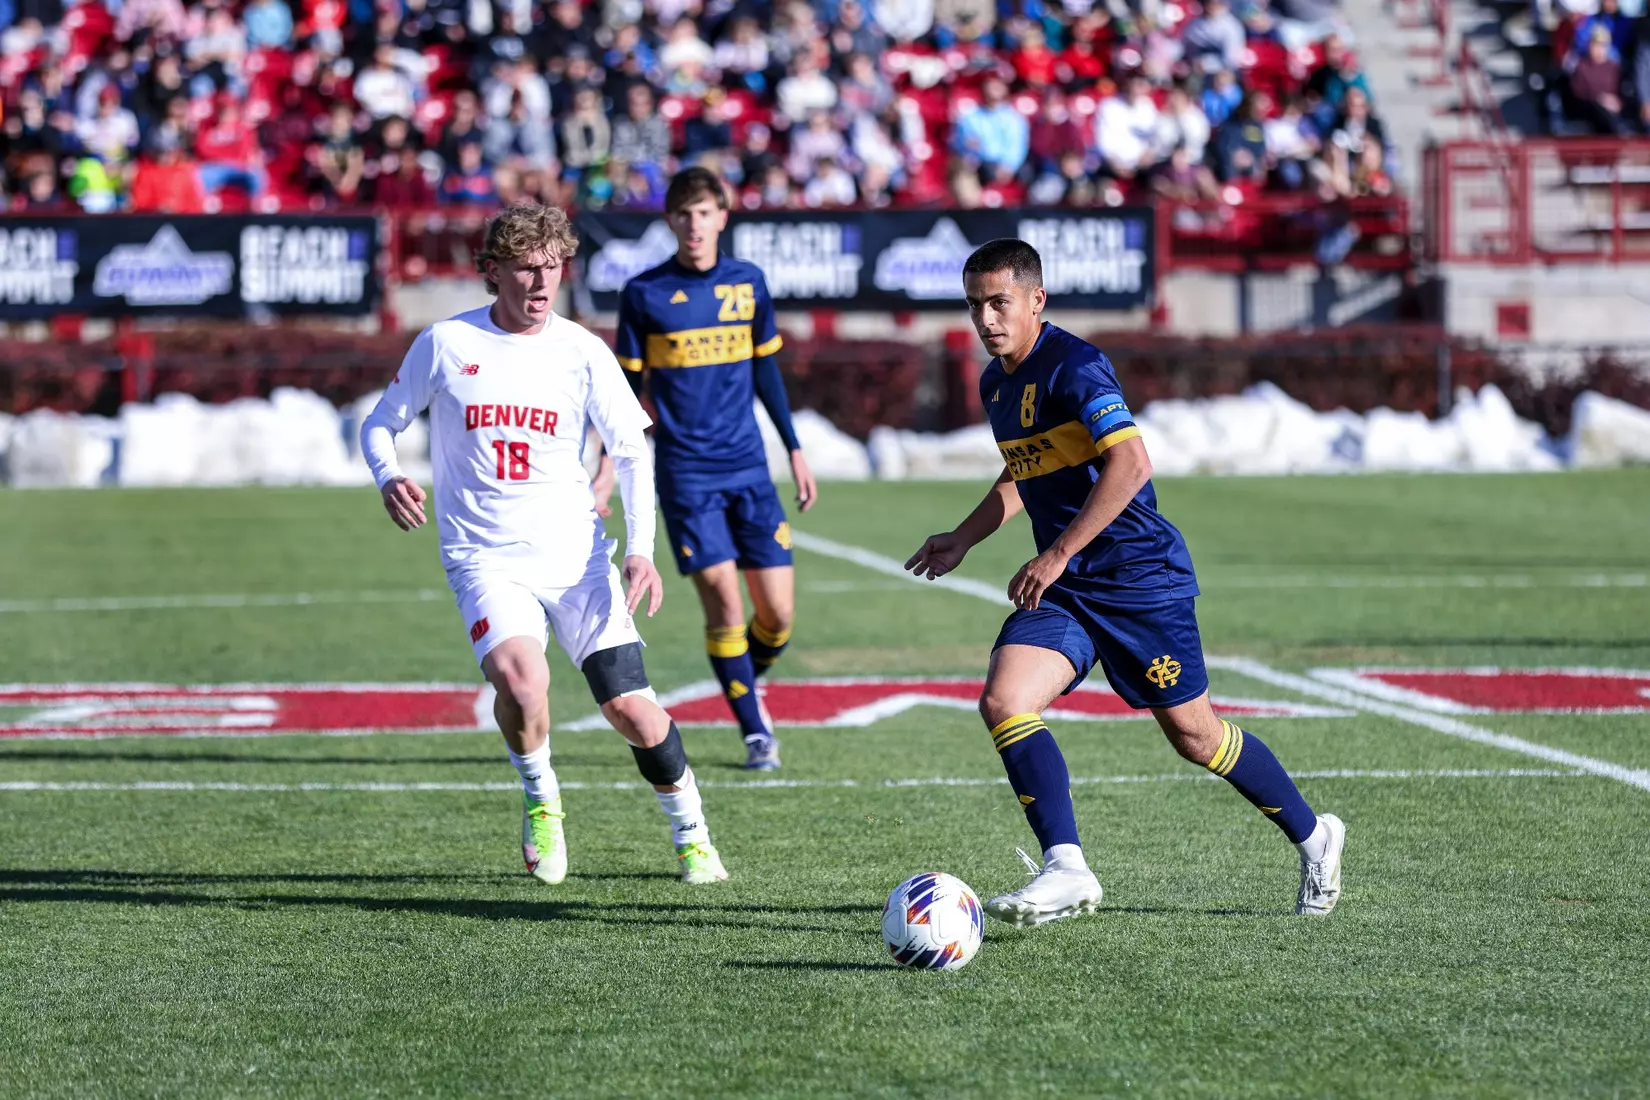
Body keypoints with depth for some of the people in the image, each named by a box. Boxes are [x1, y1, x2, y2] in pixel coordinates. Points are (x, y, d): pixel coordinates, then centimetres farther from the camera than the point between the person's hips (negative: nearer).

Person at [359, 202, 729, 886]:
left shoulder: (581, 352, 0)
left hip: (577, 554, 1)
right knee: (521, 682, -29)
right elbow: (381, 423, 11)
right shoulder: (445, 344, -1)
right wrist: (388, 477, -12)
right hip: (485, 559, -1)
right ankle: (540, 800, 2)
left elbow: (633, 453, 6)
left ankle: (691, 833, 20)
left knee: (631, 709, -7)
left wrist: (640, 550, -7)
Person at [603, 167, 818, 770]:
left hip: (749, 469, 3)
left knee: (778, 612, -1)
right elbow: (629, 385, 3)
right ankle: (754, 730, 2)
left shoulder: (748, 283, 5)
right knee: (724, 603, -11)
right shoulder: (644, 293, -3)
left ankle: (747, 686, 28)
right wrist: (609, 466, -5)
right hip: (685, 472, -3)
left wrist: (796, 451, 16)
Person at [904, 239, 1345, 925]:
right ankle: (1066, 871, -14)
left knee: (1193, 734, 3)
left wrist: (1057, 555, -29)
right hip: (1063, 588, 7)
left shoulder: (1072, 366, -18)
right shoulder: (996, 383, 10)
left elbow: (1131, 464, -30)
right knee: (1003, 702, -16)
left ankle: (1314, 838, 25)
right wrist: (962, 540, 21)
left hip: (1140, 577, -7)